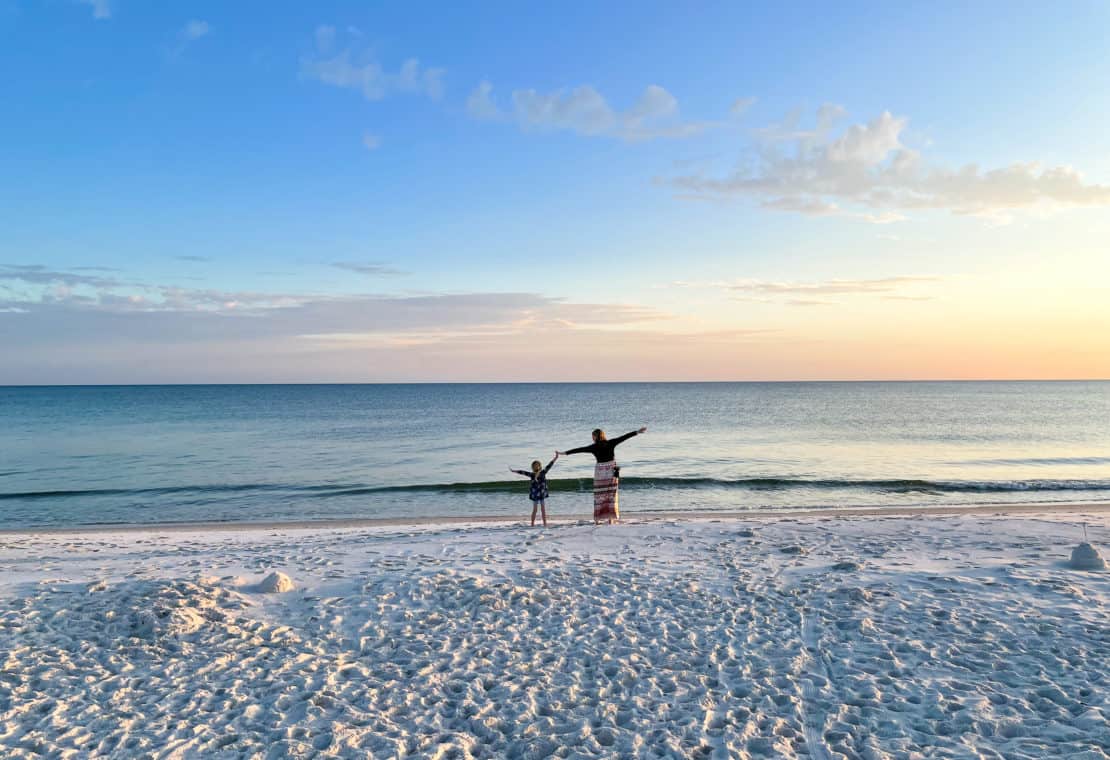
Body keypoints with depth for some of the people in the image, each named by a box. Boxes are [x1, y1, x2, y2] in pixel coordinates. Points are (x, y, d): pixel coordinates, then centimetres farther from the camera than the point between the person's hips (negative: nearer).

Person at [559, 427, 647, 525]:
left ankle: (597, 519, 5)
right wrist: (637, 432, 5)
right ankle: (611, 519, 1)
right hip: (612, 472, 1)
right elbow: (624, 437, 1)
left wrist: (564, 453, 6)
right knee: (611, 495, 5)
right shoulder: (611, 443, -2)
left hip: (600, 472, -1)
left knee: (599, 496, 6)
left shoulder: (593, 447, -5)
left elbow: (579, 450, -1)